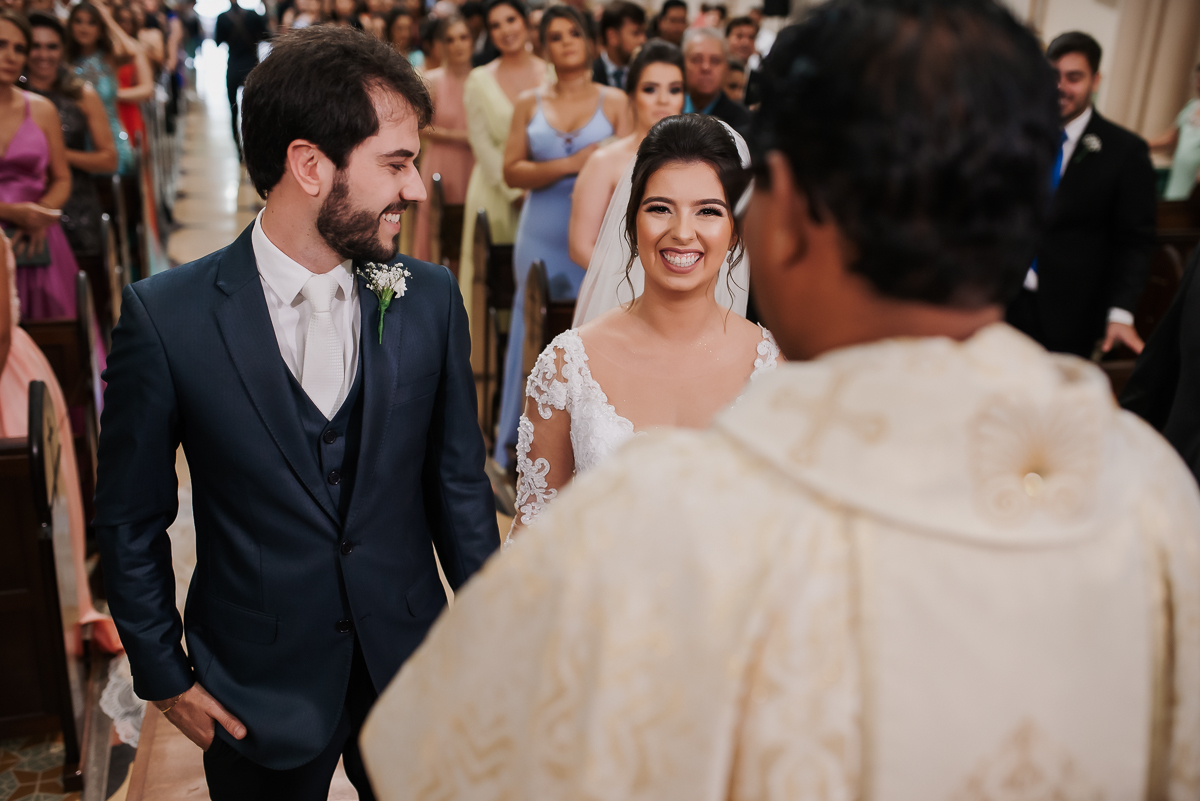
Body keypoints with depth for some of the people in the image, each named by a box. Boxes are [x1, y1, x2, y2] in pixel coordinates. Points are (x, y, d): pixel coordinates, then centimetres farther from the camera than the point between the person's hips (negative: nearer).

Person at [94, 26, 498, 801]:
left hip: (412, 664, 2)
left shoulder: (430, 297, -8)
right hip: (257, 689, -2)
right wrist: (165, 676, -1)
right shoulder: (164, 316, -15)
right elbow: (131, 521, -4)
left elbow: (459, 487, -1)